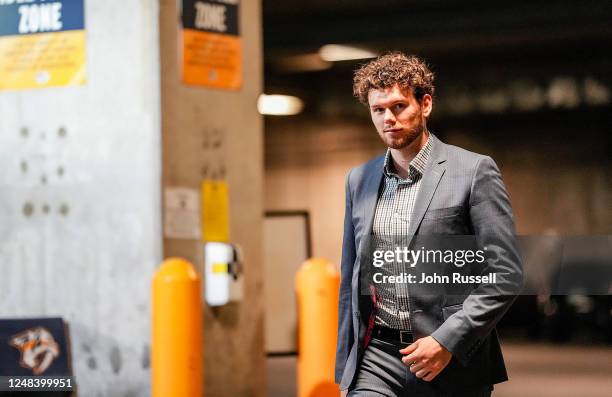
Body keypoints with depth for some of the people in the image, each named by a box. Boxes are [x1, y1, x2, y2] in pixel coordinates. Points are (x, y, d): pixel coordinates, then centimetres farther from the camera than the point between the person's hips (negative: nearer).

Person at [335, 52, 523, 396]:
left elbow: (505, 275, -6)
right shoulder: (359, 180, 13)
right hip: (377, 359, 3)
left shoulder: (474, 171, -2)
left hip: (453, 361, -3)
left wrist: (448, 341, -15)